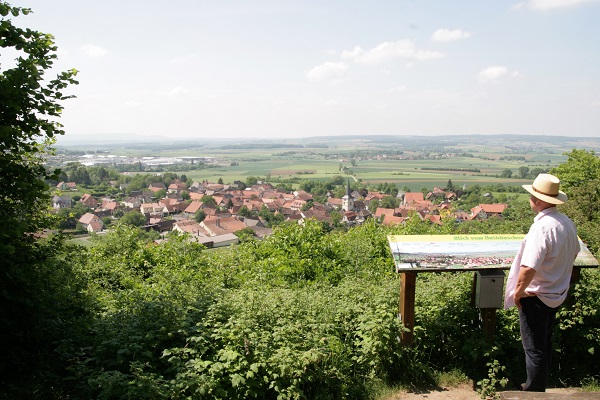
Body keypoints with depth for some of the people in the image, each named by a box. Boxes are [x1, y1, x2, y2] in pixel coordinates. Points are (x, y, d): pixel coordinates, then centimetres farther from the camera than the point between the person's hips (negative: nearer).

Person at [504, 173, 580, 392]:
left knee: (534, 348, 6)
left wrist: (518, 291, -17)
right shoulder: (568, 223, 0)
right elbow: (574, 252, 18)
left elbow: (529, 267, -32)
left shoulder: (542, 227, -28)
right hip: (556, 294, 9)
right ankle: (539, 386, 39)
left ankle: (534, 392, 20)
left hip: (535, 296, -9)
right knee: (545, 342, 23)